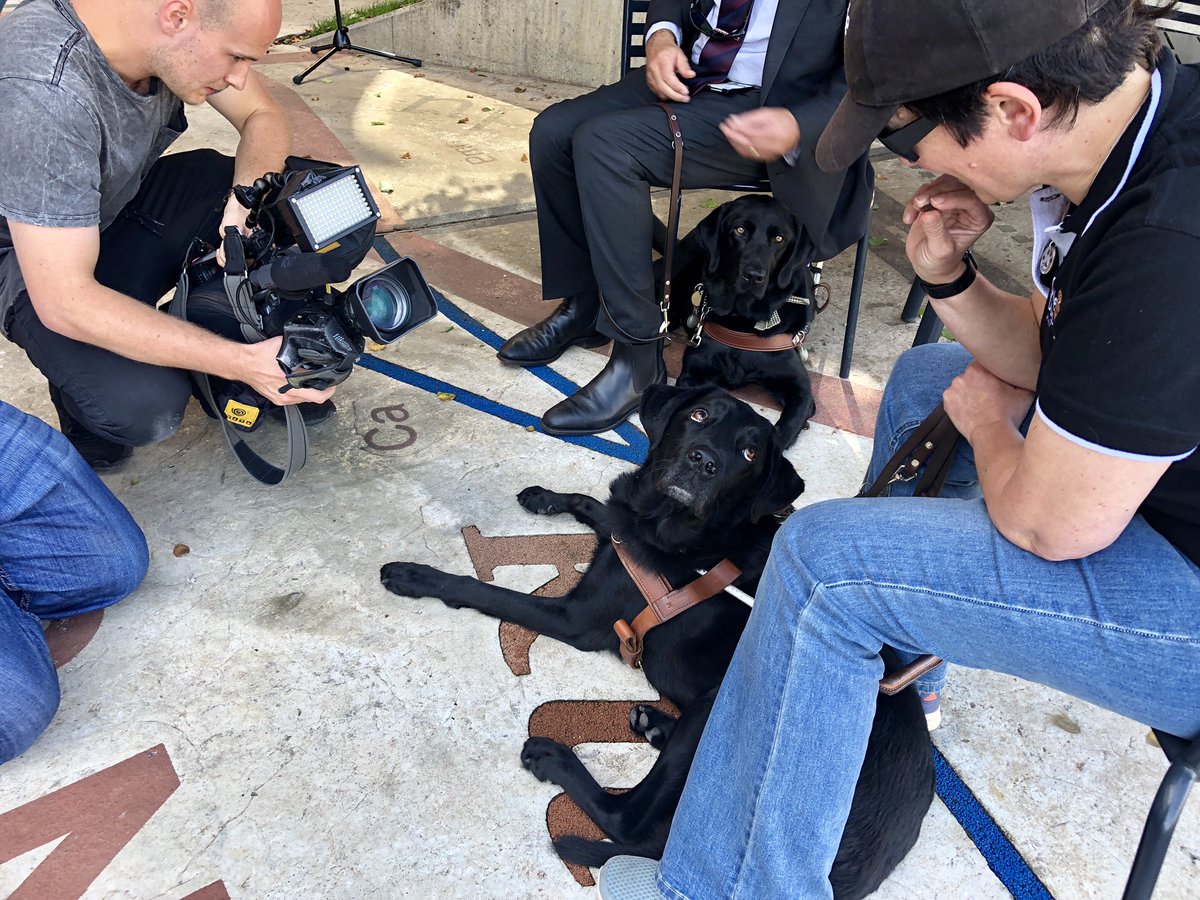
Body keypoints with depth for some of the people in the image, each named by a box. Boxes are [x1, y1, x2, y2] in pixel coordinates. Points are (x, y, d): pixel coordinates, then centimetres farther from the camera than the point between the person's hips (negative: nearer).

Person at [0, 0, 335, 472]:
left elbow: (263, 118, -5)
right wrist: (240, 363, -38)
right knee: (144, 405, -31)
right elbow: (63, 302, -36)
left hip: (126, 199, 7)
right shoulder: (43, 91, -37)